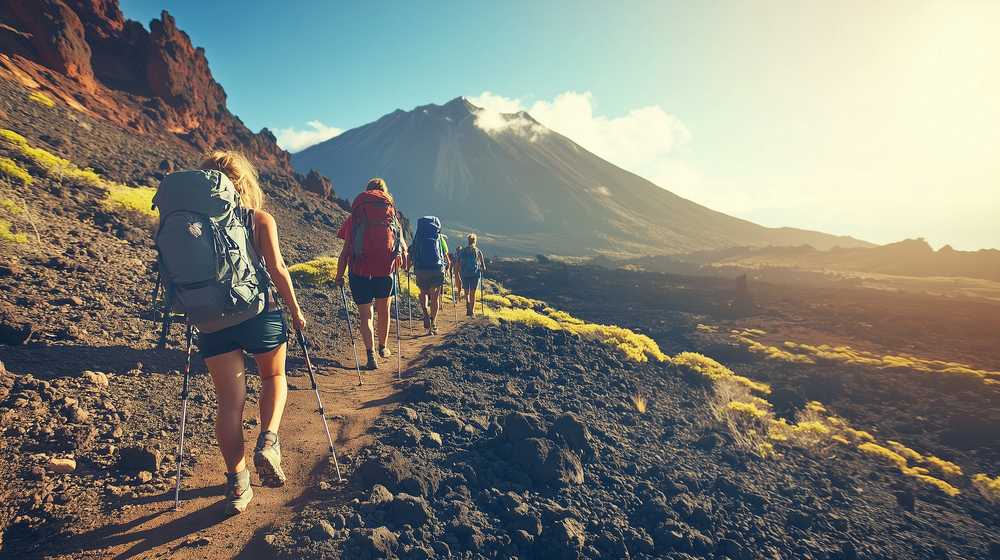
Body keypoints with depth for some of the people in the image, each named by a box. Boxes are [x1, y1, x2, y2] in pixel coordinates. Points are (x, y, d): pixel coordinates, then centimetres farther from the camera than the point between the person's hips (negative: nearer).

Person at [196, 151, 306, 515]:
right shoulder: (261, 219, -4)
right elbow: (277, 269, -10)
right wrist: (295, 311, 0)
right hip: (260, 313, -2)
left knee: (229, 403, 9)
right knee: (274, 377, 23)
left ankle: (237, 485, 16)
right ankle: (268, 441, 1)